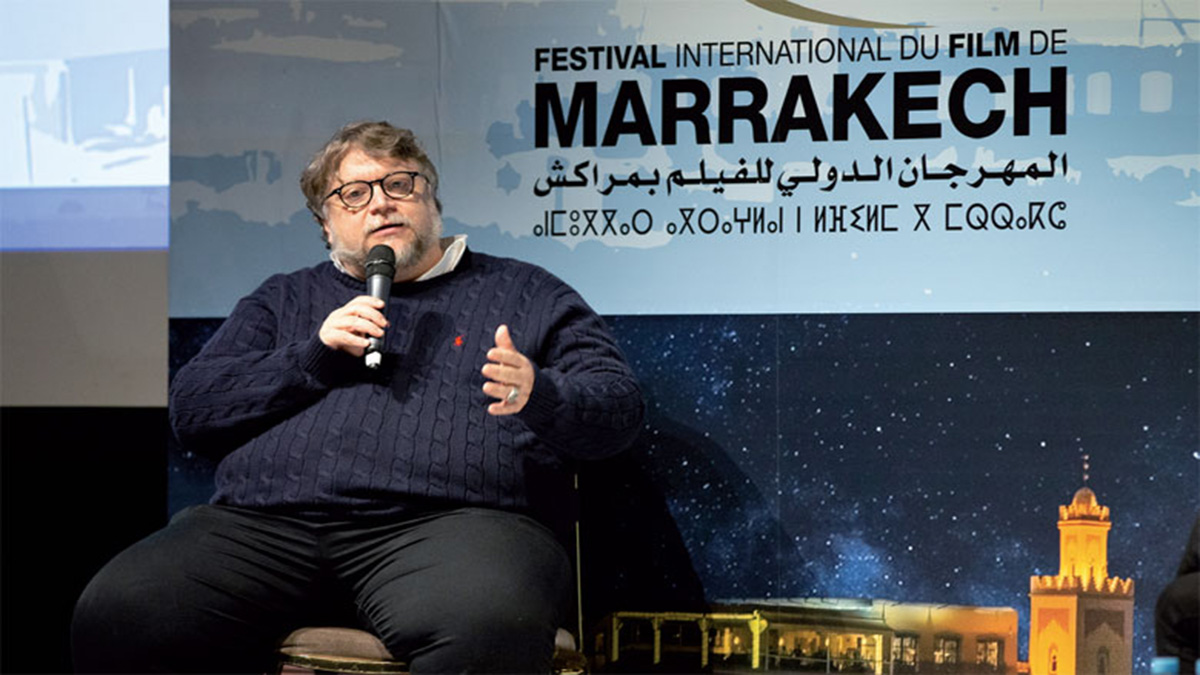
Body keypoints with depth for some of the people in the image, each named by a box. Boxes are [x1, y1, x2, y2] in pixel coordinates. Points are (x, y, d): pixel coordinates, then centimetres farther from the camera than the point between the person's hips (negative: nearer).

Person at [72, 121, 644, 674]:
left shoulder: (525, 294, 23)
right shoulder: (285, 300, 29)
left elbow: (619, 406, 13)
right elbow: (189, 409, 19)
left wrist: (540, 396, -11)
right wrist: (312, 357, 4)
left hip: (451, 520, -2)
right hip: (264, 525, 3)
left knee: (493, 626, -40)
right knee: (115, 613, -26)